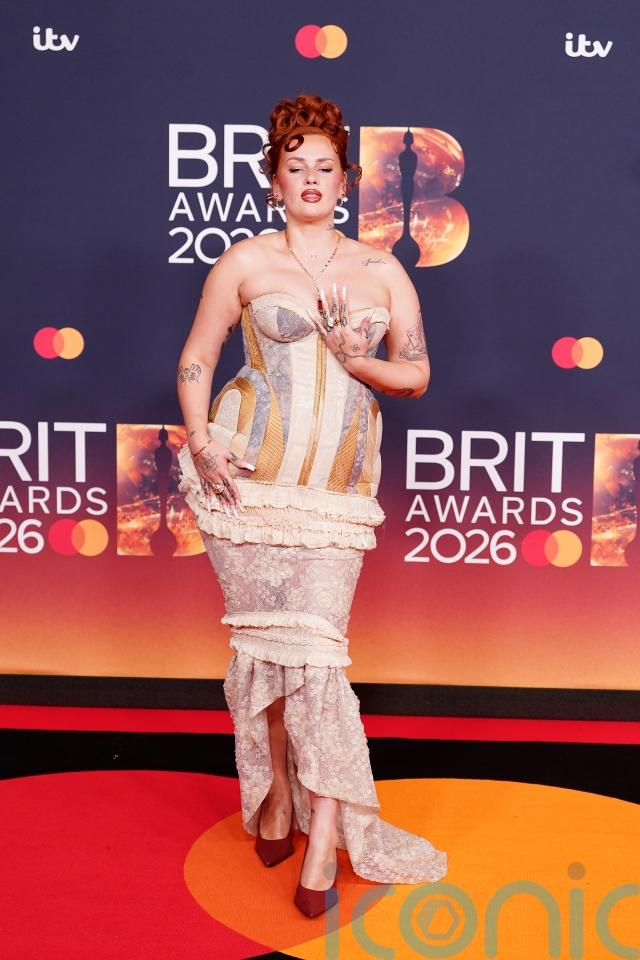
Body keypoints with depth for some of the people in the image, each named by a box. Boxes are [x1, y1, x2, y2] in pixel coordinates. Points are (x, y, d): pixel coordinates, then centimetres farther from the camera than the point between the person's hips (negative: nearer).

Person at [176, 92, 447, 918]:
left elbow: (416, 376, 11)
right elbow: (196, 359, 8)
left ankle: (323, 842, 5)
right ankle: (276, 789, 26)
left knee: (316, 647, -4)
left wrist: (355, 361, -8)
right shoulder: (246, 260, 7)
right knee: (262, 634, 4)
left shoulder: (382, 271, 12)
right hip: (248, 474, 0)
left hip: (337, 489, 1)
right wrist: (200, 440, -8)